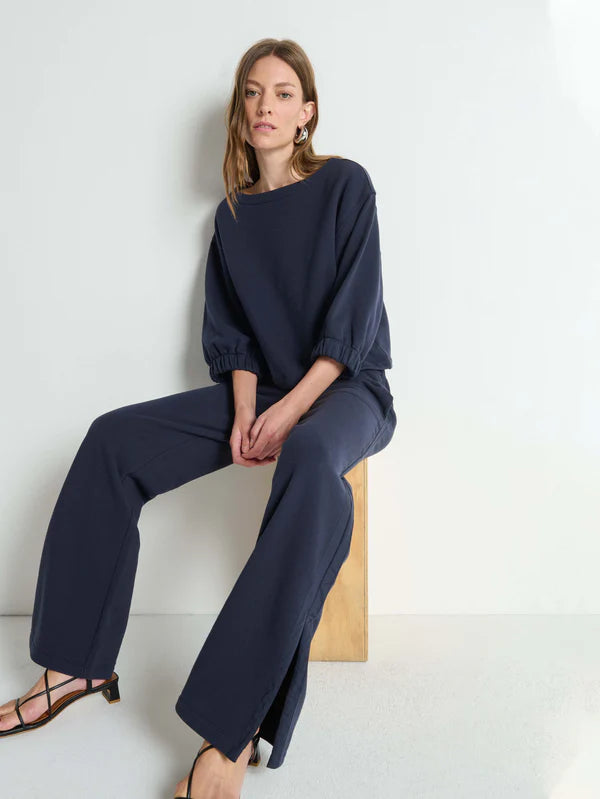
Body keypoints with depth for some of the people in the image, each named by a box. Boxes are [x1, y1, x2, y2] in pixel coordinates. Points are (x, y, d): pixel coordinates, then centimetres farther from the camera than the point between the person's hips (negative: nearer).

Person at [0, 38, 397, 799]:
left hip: (346, 387, -5)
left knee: (309, 459, -41)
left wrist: (291, 410, -20)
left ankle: (232, 730, -41)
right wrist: (244, 409, -11)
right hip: (259, 387, 5)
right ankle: (77, 665, -7)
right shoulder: (233, 213, 12)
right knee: (114, 439, -14)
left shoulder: (345, 184, -2)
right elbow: (231, 331, 8)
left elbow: (354, 315, -10)